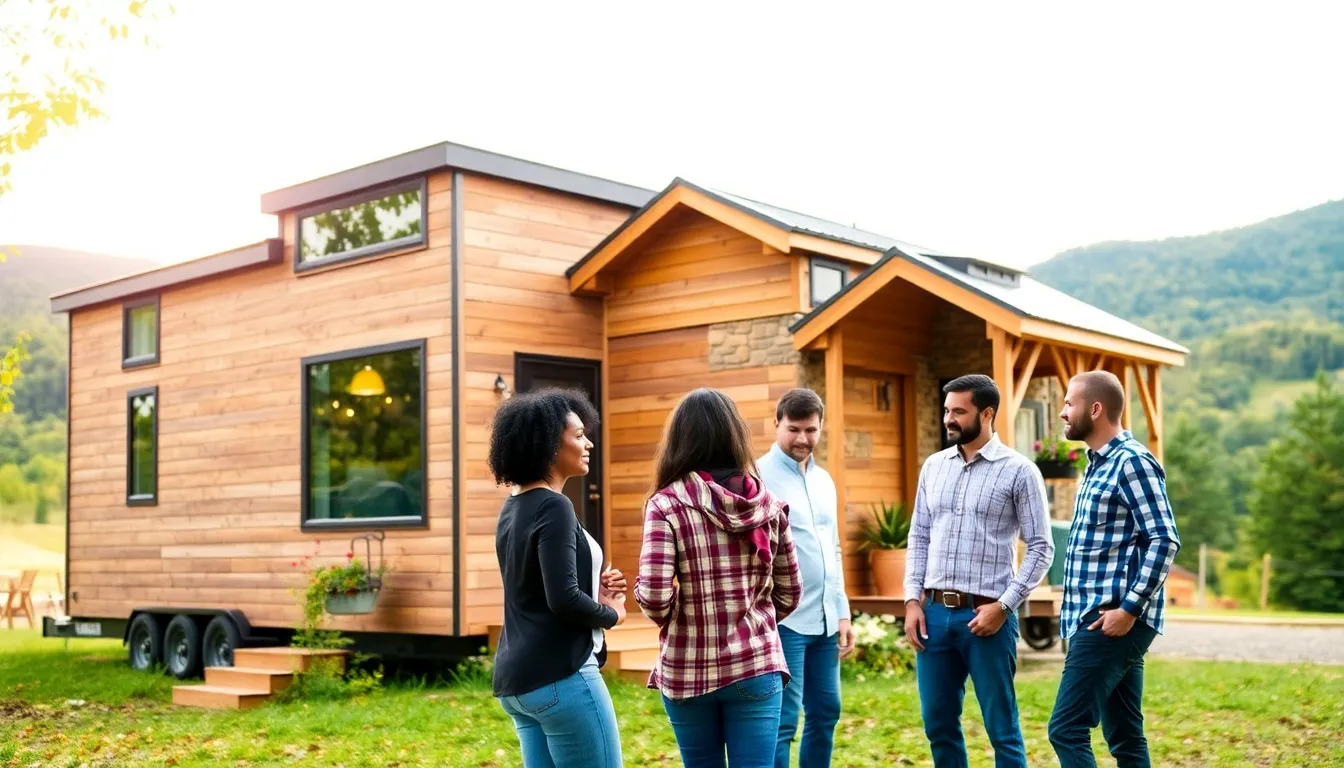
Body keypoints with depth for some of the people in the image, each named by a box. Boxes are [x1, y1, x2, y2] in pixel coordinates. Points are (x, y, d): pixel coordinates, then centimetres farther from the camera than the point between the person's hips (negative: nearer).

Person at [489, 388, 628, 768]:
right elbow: (563, 600, -22)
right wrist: (612, 613, -5)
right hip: (558, 676, -9)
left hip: (517, 678, 9)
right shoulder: (553, 507, -15)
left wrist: (594, 592, 7)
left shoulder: (514, 507, 12)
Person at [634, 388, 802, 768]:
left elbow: (653, 597, -17)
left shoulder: (666, 506, -10)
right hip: (756, 667, 2)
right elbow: (789, 592, 8)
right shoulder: (768, 503, 1)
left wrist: (673, 620, 5)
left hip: (688, 669, -1)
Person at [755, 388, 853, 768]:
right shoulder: (758, 477, -8)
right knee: (783, 721, -4)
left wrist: (842, 612, 16)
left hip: (824, 619, 7)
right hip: (783, 620, -7)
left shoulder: (824, 479, 14)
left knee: (825, 713, 14)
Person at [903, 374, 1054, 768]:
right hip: (934, 613, 5)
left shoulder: (1019, 470, -5)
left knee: (1002, 729, 4)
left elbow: (1041, 548, -5)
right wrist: (913, 600, 3)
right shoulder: (933, 466, 10)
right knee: (938, 725, 11)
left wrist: (1004, 606, -12)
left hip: (985, 615, -5)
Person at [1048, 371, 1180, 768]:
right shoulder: (1099, 464, 18)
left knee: (1067, 729, -11)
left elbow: (1165, 541, -18)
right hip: (1097, 619, 10)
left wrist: (1129, 609, -21)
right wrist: (1075, 608, 18)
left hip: (1115, 620, -10)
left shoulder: (1132, 461, -12)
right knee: (1124, 736, 12)